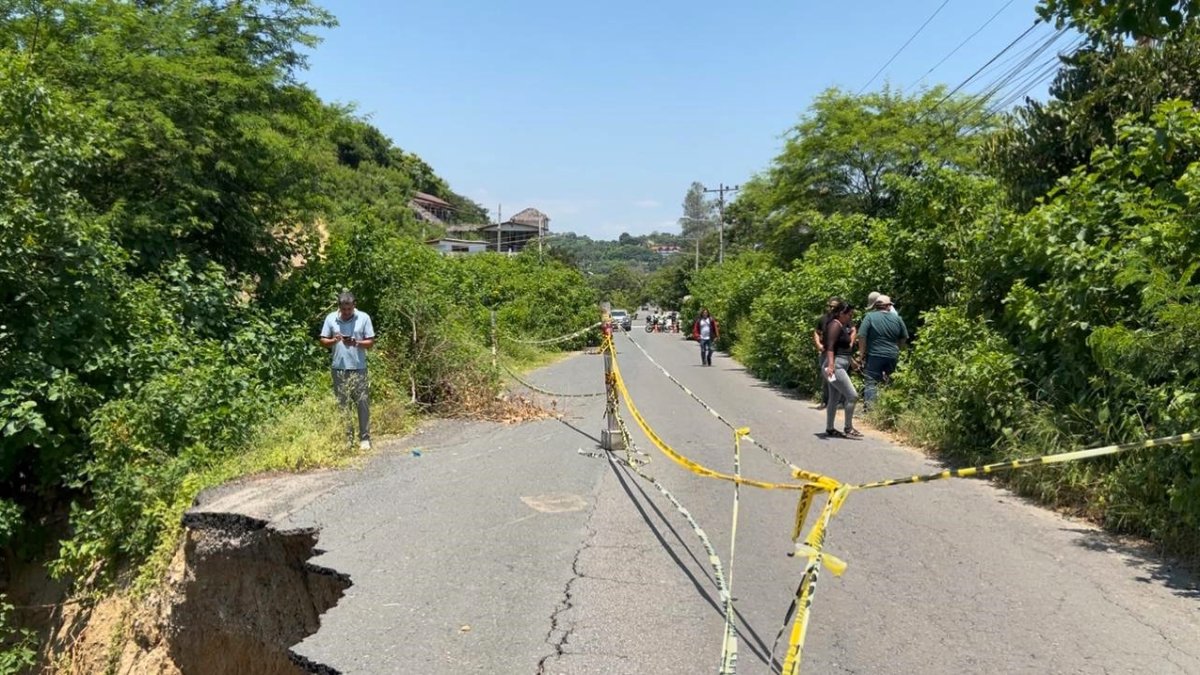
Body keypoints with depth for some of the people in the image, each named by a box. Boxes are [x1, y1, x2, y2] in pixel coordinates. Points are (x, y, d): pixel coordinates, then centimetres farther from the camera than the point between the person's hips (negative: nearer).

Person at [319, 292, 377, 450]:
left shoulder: (364, 318, -2)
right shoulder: (331, 318, 3)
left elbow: (371, 342, 1)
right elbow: (323, 340, 8)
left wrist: (356, 343, -18)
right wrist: (334, 340, -13)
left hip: (358, 368, -1)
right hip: (339, 369, 2)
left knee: (363, 403, -2)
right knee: (342, 405, 6)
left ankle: (364, 438, 6)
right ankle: (346, 438, 15)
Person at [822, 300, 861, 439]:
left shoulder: (844, 325, 16)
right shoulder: (835, 325, -13)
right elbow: (830, 346, -24)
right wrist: (830, 365, -34)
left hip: (841, 366, 11)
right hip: (835, 366, -11)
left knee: (835, 399, 13)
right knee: (852, 396, -11)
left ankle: (829, 429, 20)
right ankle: (848, 429, -4)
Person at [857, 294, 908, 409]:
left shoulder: (870, 316, -6)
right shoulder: (897, 318, 5)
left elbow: (862, 336, -11)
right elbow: (904, 338, 14)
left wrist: (862, 352, -2)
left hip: (875, 355, -4)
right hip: (893, 356, 4)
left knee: (871, 382, -4)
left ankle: (869, 407, -14)